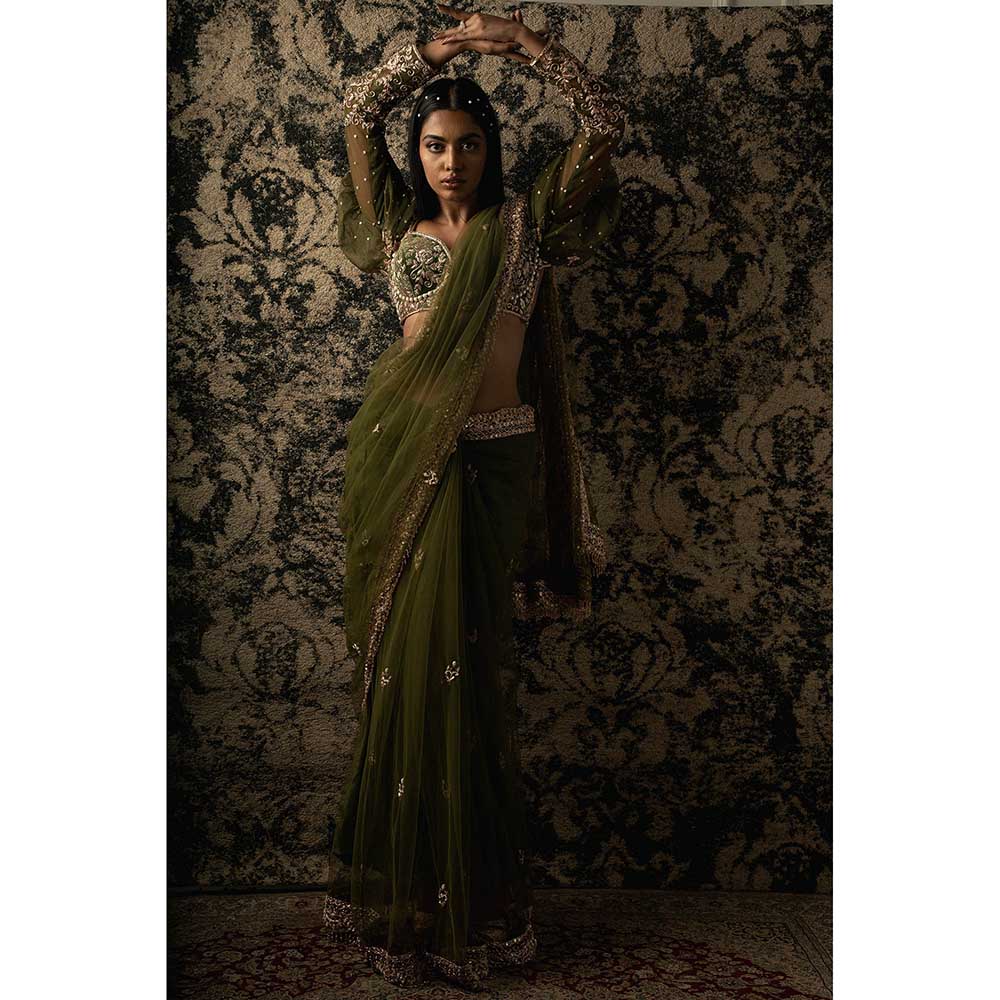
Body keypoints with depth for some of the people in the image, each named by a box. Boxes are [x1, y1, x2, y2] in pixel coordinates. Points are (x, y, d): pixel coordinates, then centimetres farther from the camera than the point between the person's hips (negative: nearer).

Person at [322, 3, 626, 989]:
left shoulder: (526, 222, 11)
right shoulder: (397, 230, 13)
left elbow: (605, 122, 9)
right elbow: (358, 108, 16)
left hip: (495, 458, -1)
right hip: (401, 452, 1)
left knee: (466, 660, 4)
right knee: (407, 658, 4)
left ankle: (469, 899, 19)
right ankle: (407, 900, 18)